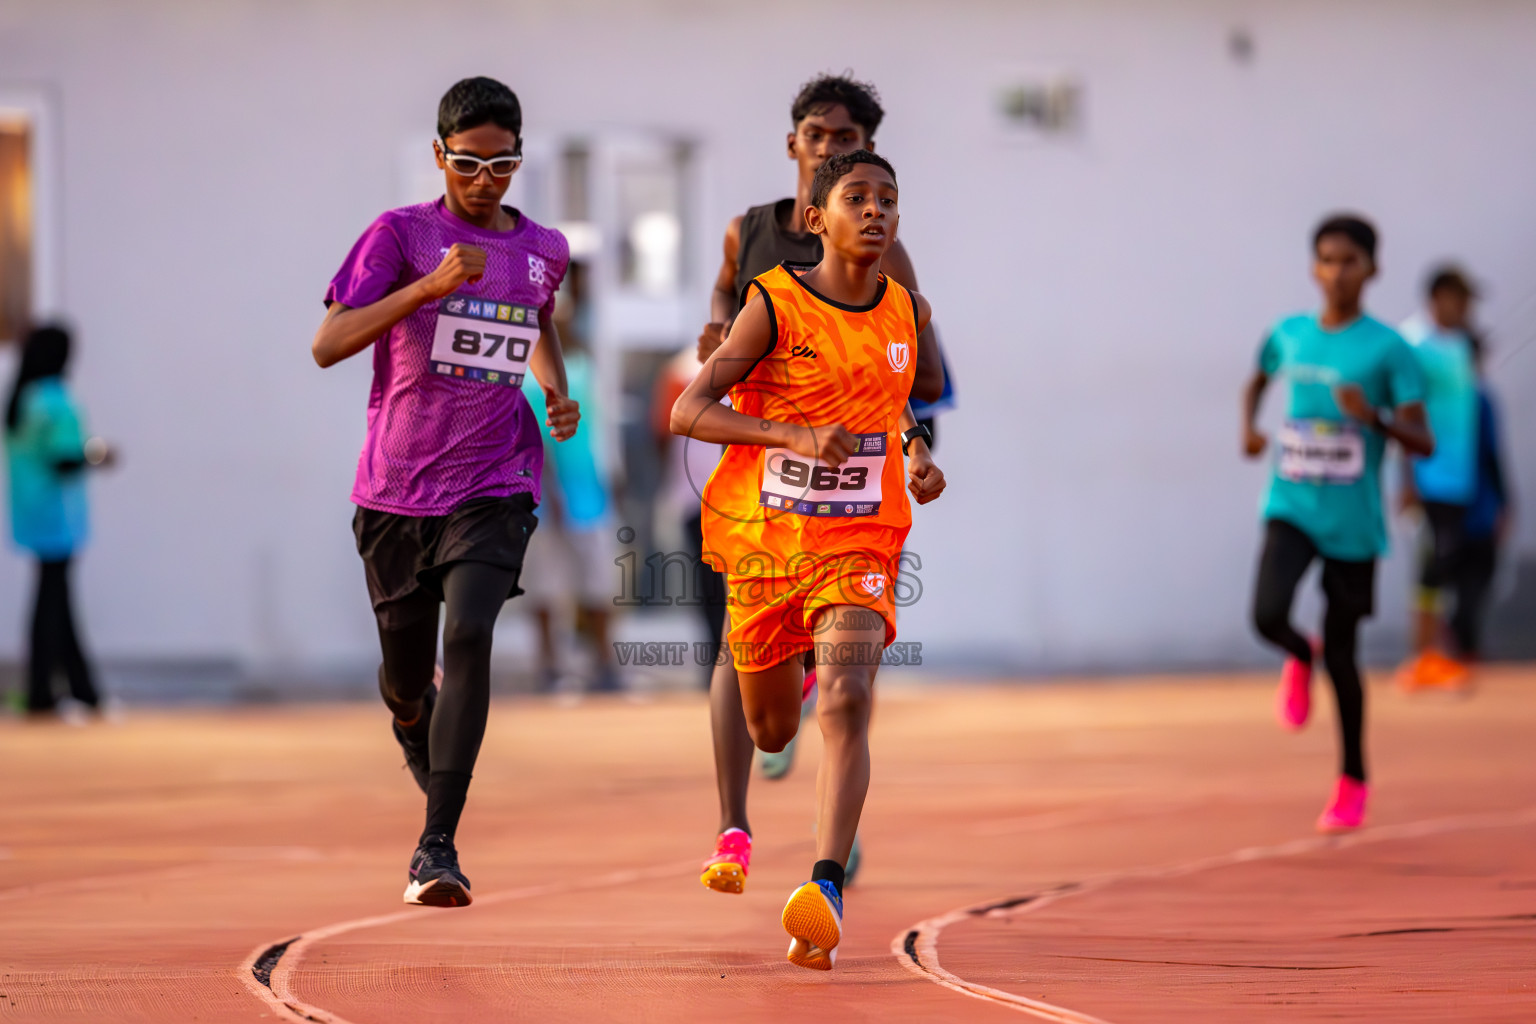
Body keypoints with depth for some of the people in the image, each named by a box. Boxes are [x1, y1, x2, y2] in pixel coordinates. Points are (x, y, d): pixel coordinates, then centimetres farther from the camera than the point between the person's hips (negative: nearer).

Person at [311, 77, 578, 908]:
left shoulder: (543, 250, 8)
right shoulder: (400, 235, -5)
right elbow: (327, 346, -15)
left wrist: (557, 389, 11)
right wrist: (427, 286, -26)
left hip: (493, 487, 1)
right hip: (395, 489, -1)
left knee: (469, 636, -22)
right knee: (404, 675, 10)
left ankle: (437, 846, -24)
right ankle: (418, 734, 50)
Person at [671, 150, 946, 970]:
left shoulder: (907, 312, 4)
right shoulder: (774, 304, -9)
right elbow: (687, 412, -15)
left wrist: (916, 448, 7)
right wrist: (794, 436, -26)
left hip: (860, 541, 1)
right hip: (762, 536, -1)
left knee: (845, 703, -23)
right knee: (771, 732, 15)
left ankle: (828, 888, -33)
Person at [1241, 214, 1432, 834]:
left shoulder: (1388, 350, -8)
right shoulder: (1290, 335, 4)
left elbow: (1423, 443, -9)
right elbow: (1258, 380, 26)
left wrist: (1375, 417, -27)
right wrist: (1249, 427, 6)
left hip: (1353, 522, -2)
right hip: (1292, 508, 2)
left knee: (1340, 654, 4)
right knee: (1268, 615, -22)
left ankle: (1353, 780, 23)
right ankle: (1298, 659, 16)